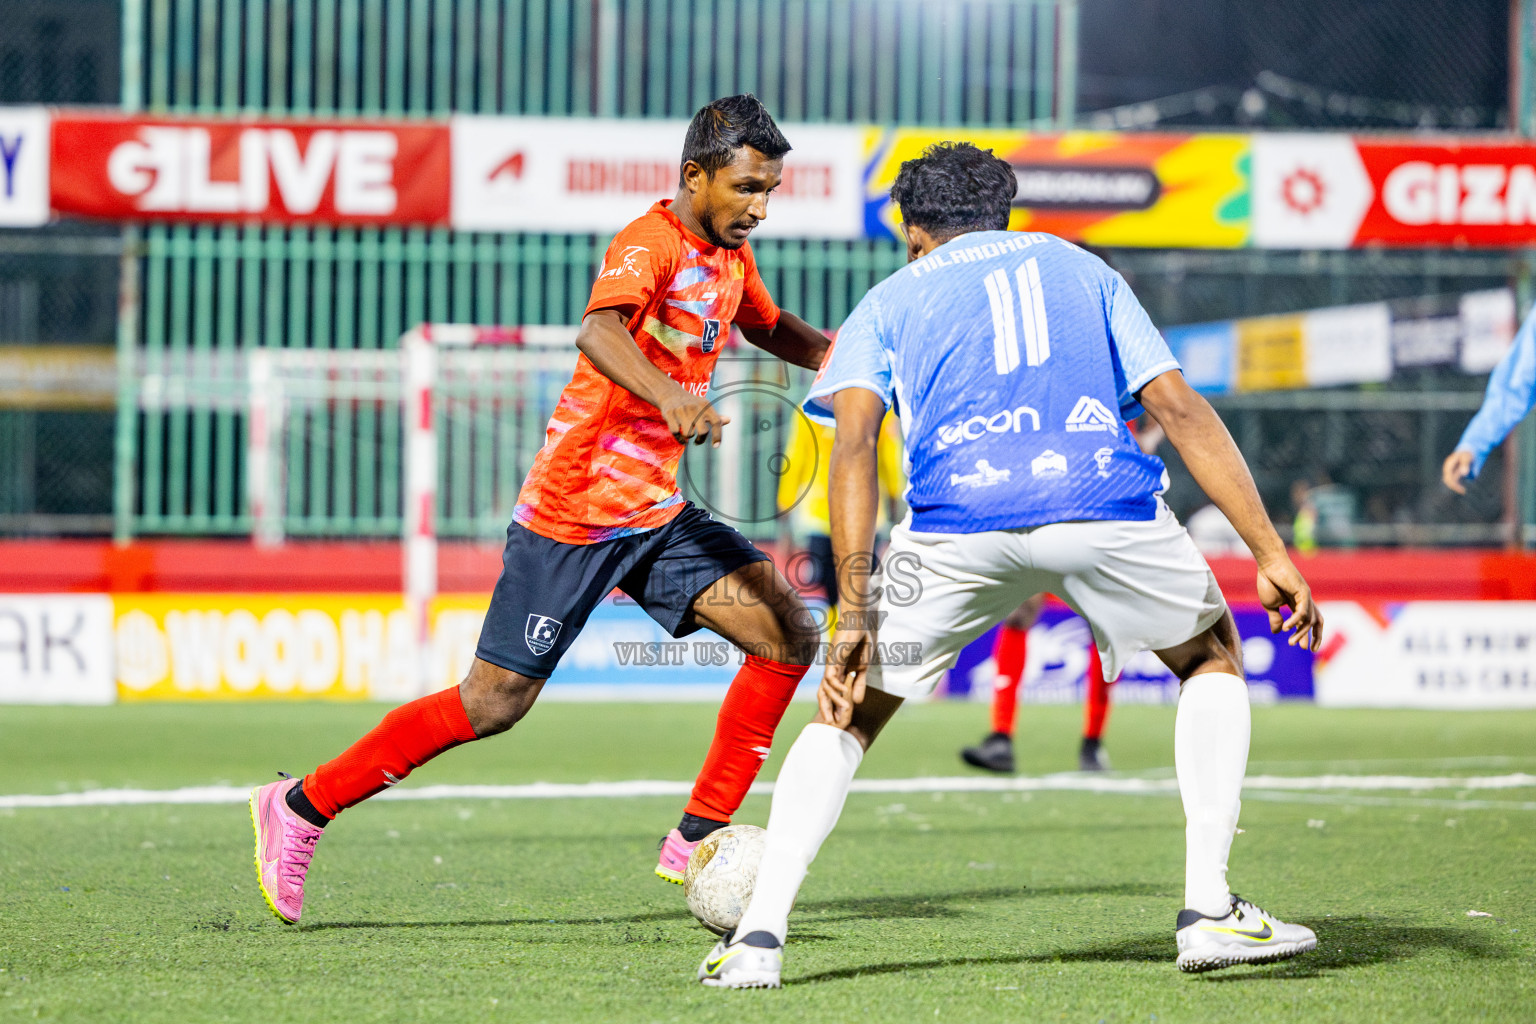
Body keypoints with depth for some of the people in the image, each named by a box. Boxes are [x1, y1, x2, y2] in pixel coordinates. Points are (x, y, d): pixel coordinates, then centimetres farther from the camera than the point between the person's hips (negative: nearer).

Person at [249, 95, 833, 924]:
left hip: (656, 514, 8)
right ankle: (299, 808, 9)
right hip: (575, 509, -8)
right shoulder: (650, 245, -18)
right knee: (493, 703, -5)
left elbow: (767, 327, 33)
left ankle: (698, 840, -1)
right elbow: (597, 332, -41)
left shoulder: (728, 253, 9)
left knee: (788, 635, -6)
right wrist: (669, 396, -59)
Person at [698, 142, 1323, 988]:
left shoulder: (890, 299, 26)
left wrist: (854, 614, 1)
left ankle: (759, 934, 6)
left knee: (849, 713, 20)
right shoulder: (1079, 268, 31)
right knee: (1212, 657, 28)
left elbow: (854, 442, 7)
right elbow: (1180, 410, 19)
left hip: (959, 520, 0)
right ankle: (1208, 911, 16)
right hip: (1106, 501, 1)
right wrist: (1270, 554, 17)